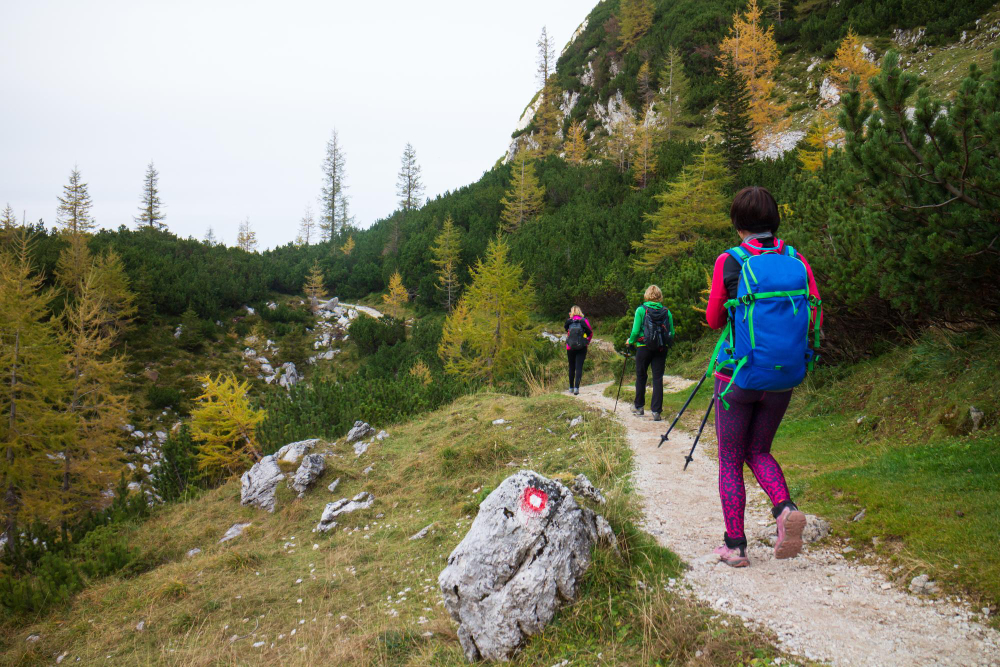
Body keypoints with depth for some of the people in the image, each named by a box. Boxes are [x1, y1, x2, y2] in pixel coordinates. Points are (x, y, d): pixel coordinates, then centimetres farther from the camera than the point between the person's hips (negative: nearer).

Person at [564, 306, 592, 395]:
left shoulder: (568, 321, -2)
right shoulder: (584, 321, -4)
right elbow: (590, 333, 0)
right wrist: (587, 342, 13)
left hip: (570, 348, 1)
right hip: (582, 348, -1)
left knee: (571, 367, 14)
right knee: (579, 368, -3)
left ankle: (571, 388, 22)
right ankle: (576, 387, -16)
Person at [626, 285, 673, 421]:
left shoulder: (641, 310, -5)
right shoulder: (667, 312, 2)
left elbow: (635, 331, -8)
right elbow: (672, 334, 2)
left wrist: (631, 341, 10)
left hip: (644, 347, -2)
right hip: (661, 349, 2)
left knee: (641, 377, 13)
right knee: (658, 379, 3)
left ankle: (639, 407, 24)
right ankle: (656, 411, -1)